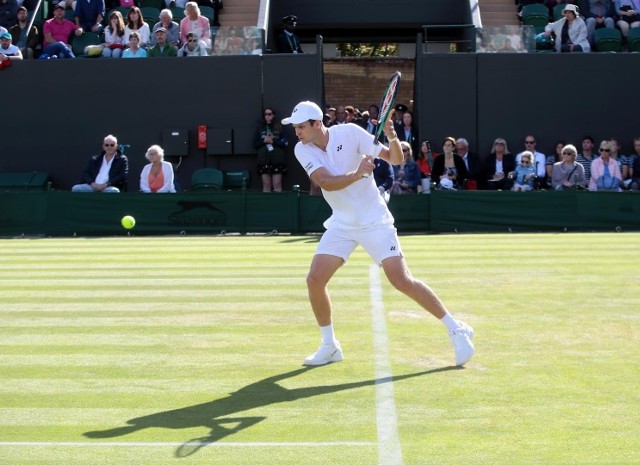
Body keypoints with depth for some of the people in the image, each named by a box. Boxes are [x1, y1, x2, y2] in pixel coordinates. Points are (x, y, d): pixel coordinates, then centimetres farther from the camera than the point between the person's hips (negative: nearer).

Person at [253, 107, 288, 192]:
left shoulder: (279, 127, 6)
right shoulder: (260, 128, 11)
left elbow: (285, 143, 0)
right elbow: (255, 144, 10)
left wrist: (273, 141, -10)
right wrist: (264, 141, -6)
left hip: (277, 159, -1)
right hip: (264, 159, 2)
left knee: (277, 185, -5)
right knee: (266, 185, 0)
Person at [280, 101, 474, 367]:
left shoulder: (349, 133, -12)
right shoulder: (302, 150, -5)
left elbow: (396, 159, -10)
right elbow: (326, 182, -22)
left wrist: (393, 137, -30)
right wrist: (356, 174, -38)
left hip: (375, 221, -4)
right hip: (341, 225, 4)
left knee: (402, 281, -13)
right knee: (315, 280, -7)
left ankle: (456, 330, 0)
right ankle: (330, 346, 12)